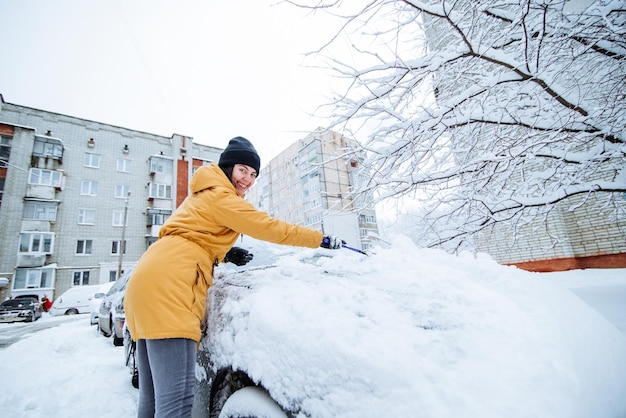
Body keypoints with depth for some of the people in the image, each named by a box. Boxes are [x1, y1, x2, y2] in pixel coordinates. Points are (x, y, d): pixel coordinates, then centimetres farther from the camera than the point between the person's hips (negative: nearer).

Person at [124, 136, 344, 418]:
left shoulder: (203, 196, 27)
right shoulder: (219, 196, -4)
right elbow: (269, 227, -6)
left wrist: (225, 253, 12)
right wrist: (322, 239, 2)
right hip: (167, 284, -11)